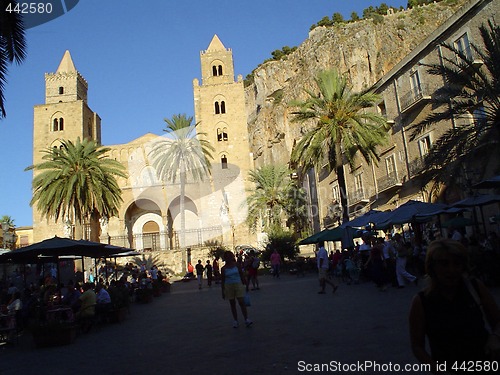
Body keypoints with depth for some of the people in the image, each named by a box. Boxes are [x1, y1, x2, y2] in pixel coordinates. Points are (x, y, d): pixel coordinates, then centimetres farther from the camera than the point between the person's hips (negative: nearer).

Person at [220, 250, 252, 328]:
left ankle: (246, 319, -7)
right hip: (228, 286, 1)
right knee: (232, 304, 7)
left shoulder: (237, 265, 1)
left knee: (241, 302, -9)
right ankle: (235, 321, 15)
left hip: (238, 285, -1)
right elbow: (222, 280, 4)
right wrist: (223, 291, 2)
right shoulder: (224, 268, 1)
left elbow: (242, 276, 6)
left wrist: (245, 284, 5)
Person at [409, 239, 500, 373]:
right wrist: (437, 368, -21)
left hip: (484, 365, 2)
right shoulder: (420, 302, -14)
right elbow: (417, 346, -7)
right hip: (448, 368, -2)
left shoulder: (476, 288, -9)